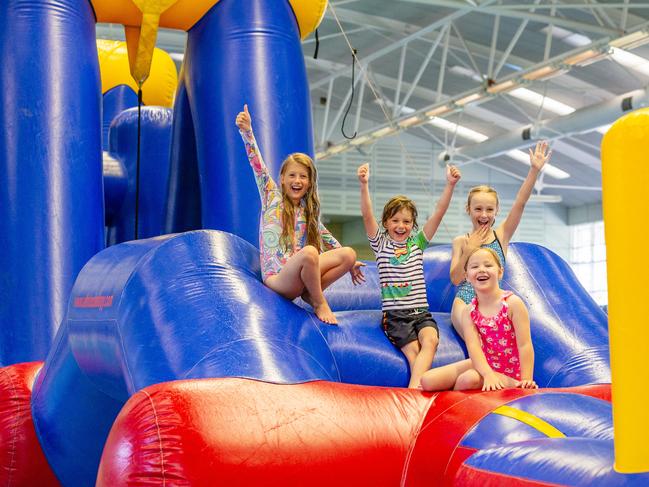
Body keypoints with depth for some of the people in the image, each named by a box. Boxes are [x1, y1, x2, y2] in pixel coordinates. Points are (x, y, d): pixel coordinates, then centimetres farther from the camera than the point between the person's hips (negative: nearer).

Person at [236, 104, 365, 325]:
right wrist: (247, 131, -21)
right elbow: (258, 166, -9)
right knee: (309, 252, -36)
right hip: (276, 279, -5)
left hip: (299, 273, 6)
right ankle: (319, 304, -16)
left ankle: (310, 292, -7)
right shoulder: (272, 197, 3)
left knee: (349, 254, -12)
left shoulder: (308, 211, 17)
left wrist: (347, 263, 28)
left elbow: (326, 237, 27)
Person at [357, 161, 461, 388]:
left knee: (431, 340, -28)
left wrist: (450, 185, -8)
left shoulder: (418, 242, 14)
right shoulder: (380, 243, 9)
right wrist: (363, 185, -22)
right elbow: (367, 215, -7)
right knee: (413, 350, -25)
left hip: (421, 312, 1)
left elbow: (439, 212, 4)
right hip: (395, 315, -1)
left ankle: (413, 389, -42)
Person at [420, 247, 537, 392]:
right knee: (428, 381, -13)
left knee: (469, 379, -34)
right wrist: (488, 374, -35)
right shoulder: (468, 312, -3)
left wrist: (526, 380, -25)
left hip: (508, 373, -4)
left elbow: (524, 345, -17)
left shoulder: (513, 303, -13)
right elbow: (473, 346, -17)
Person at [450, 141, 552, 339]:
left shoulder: (501, 235, 11)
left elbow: (519, 204, -2)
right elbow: (455, 278, 2)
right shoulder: (461, 241, 10)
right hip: (465, 302, -1)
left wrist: (534, 170, -12)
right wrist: (469, 250, -8)